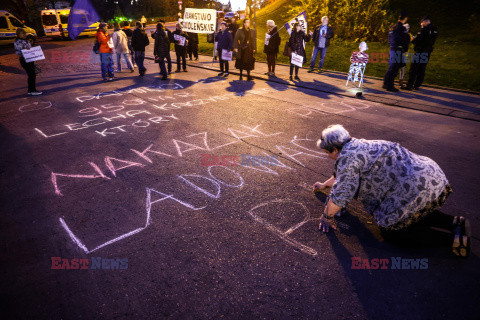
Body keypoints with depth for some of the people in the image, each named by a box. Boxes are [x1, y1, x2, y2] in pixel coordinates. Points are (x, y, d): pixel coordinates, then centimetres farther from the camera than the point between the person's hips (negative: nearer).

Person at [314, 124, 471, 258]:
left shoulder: (347, 157, -14)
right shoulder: (356, 146, 17)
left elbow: (340, 194, -13)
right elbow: (341, 174, 35)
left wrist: (326, 216, 1)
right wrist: (324, 185, 47)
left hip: (417, 190, -10)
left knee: (390, 231, 4)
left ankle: (452, 238, -1)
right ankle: (454, 222, 15)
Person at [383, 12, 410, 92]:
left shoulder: (393, 27, 11)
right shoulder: (401, 28, -15)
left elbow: (389, 39, 18)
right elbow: (406, 40, -12)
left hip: (392, 49, 8)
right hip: (398, 50, -8)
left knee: (391, 67, 17)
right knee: (394, 68, -3)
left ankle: (386, 83, 24)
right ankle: (390, 86, 0)